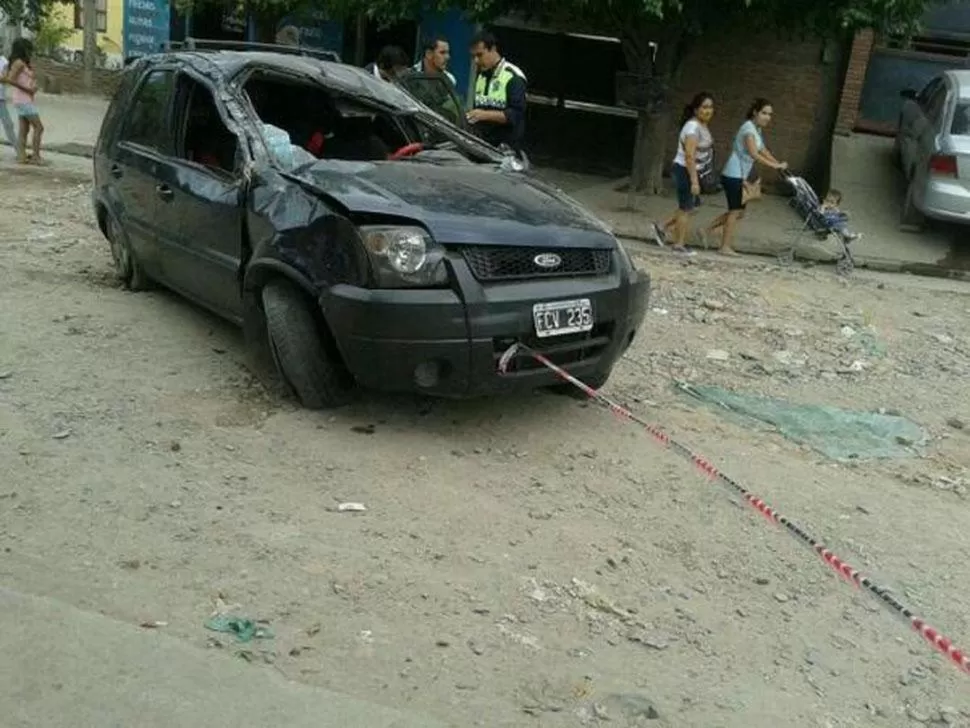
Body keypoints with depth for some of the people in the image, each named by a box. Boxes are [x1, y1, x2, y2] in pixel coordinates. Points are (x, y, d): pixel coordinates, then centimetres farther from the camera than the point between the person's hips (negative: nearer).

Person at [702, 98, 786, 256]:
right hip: (733, 175, -9)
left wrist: (779, 164, 4)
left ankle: (707, 231, 18)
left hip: (740, 176, 9)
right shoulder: (748, 128, -15)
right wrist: (775, 165, -26)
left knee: (738, 211, 13)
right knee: (736, 211, -3)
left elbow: (763, 151, 16)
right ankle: (725, 247, 3)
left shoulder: (756, 130, 15)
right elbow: (754, 154, -25)